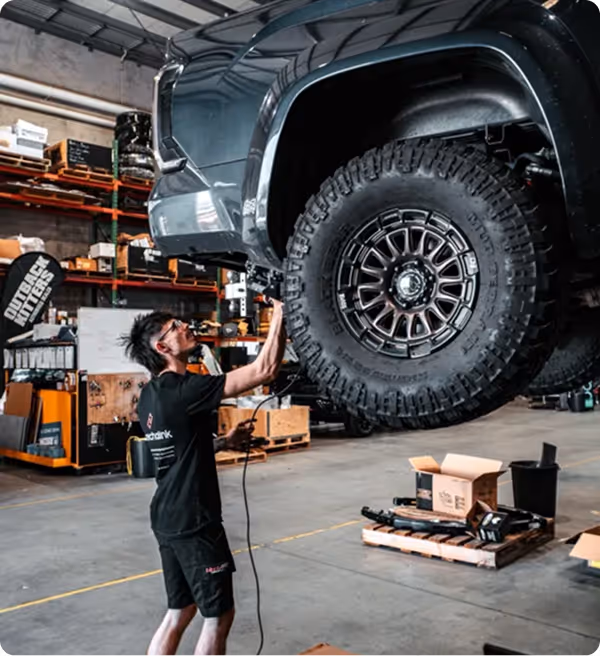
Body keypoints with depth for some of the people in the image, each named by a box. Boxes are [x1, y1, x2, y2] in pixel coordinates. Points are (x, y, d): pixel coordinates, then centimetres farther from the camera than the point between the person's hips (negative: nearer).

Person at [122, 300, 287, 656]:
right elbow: (264, 370, -25)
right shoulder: (185, 389, -21)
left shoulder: (150, 396, 8)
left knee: (180, 611, 20)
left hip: (167, 519, 9)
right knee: (218, 616, 7)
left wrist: (226, 442, 12)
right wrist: (279, 314, -17)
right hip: (194, 522, -9)